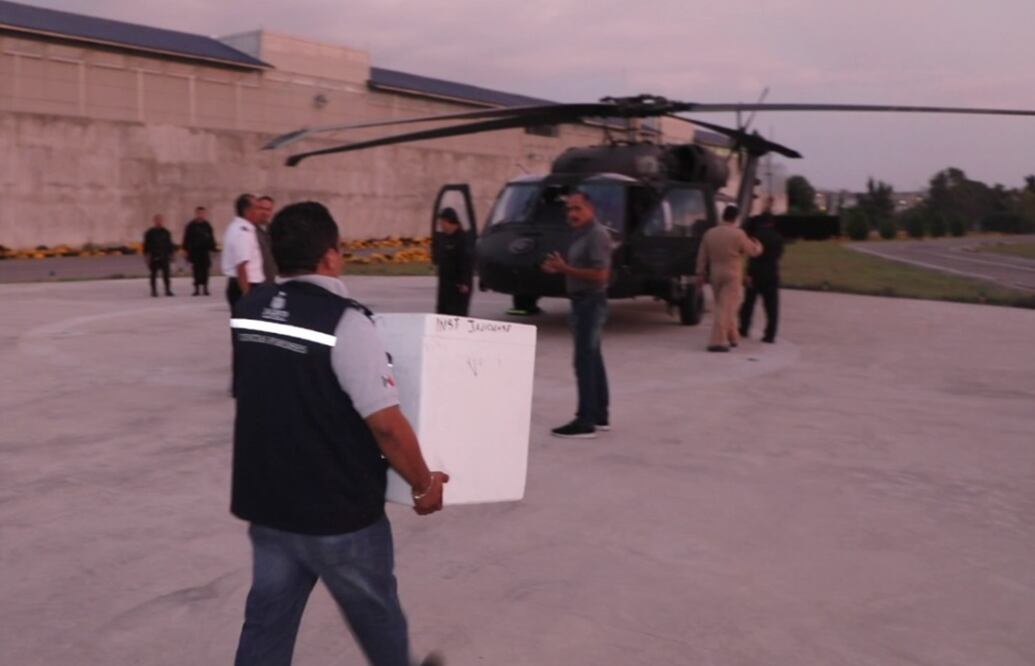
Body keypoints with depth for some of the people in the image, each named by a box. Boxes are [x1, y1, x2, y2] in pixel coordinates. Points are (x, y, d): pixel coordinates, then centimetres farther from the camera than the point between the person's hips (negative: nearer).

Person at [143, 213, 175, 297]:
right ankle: (154, 291, 10)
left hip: (164, 256, 2)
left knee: (166, 274, 0)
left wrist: (171, 253, 10)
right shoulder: (150, 233, -2)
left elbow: (170, 244, 13)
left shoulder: (166, 232, 8)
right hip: (154, 257, -2)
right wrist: (147, 255, -6)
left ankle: (168, 290, 3)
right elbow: (146, 245, -1)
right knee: (154, 274, 5)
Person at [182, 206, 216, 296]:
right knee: (196, 270, 0)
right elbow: (187, 238, 0)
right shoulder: (191, 225, 0)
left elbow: (211, 238, 10)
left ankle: (205, 288, 7)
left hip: (205, 250, 1)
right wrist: (186, 249, -5)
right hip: (194, 250, -1)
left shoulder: (207, 225, 7)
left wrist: (213, 248, 5)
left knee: (205, 270, 1)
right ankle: (197, 289, 4)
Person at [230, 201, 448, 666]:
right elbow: (385, 423, -22)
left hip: (264, 501, 6)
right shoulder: (344, 322, -22)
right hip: (338, 509, -5)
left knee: (268, 618, 17)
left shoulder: (245, 311, -1)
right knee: (375, 611, 19)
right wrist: (423, 484, -7)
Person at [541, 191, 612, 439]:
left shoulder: (597, 235, -16)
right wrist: (560, 268, 6)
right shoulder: (580, 235, 15)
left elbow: (600, 274, -24)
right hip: (583, 302, 11)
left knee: (584, 361, -10)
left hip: (591, 302, -11)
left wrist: (565, 269, -21)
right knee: (592, 359, 15)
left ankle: (586, 422, -9)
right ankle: (599, 416, 24)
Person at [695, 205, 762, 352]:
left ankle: (732, 337, 28)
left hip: (715, 275, 6)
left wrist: (701, 275, 13)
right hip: (732, 276, -6)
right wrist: (757, 245, 21)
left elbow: (702, 256, 7)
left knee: (724, 307, 18)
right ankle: (717, 341, -12)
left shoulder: (710, 233, 4)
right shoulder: (738, 234, -11)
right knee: (726, 308, -6)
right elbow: (753, 251, -1)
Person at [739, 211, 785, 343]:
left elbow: (754, 256, -17)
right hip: (772, 275, 4)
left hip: (756, 274, -4)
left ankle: (744, 329, 15)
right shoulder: (778, 238, 6)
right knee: (771, 306, 3)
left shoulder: (757, 235, -10)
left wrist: (749, 274, -18)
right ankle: (770, 335, -2)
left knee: (748, 303, 10)